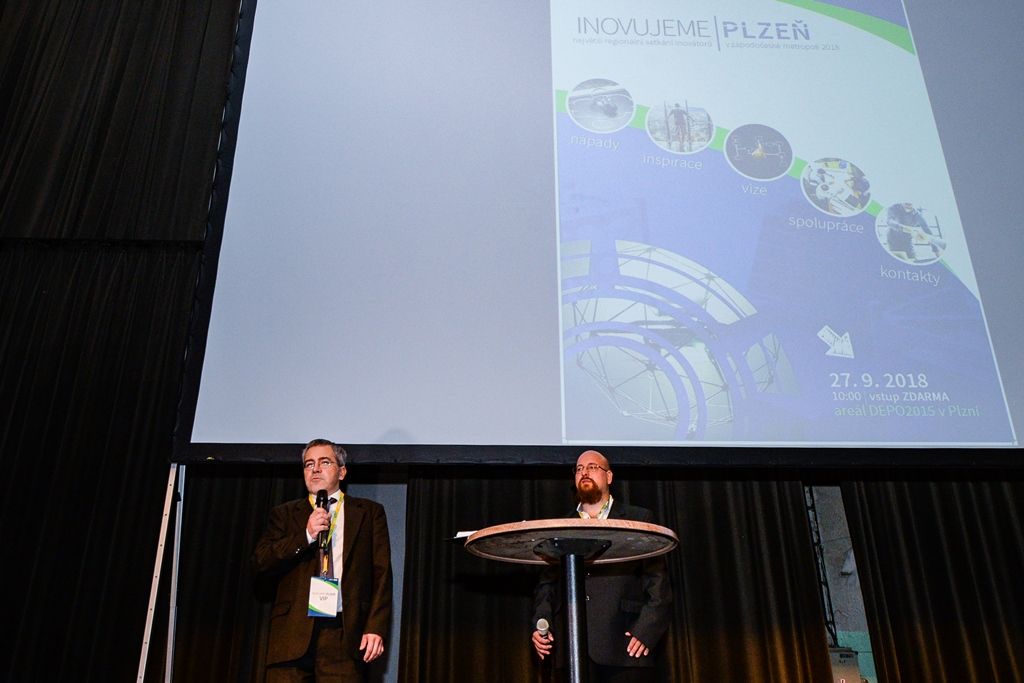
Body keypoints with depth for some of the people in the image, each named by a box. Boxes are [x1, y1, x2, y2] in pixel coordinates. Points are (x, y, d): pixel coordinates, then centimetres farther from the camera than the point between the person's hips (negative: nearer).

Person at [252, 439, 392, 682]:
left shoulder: (369, 512, 11)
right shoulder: (285, 514, 15)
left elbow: (381, 573, 4)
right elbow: (260, 563, 4)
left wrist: (376, 627, -7)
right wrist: (306, 535, -8)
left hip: (344, 633, -1)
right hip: (292, 633, 1)